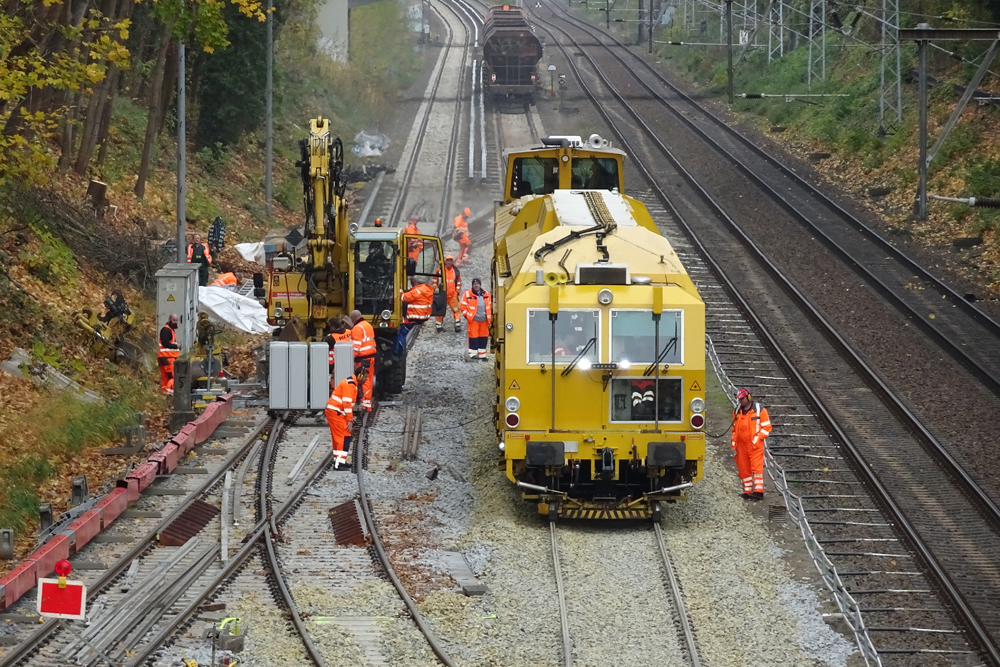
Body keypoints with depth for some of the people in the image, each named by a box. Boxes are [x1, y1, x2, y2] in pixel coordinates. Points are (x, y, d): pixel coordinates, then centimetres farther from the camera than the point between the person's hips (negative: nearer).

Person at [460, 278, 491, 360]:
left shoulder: (486, 294, 8)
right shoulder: (467, 294, -4)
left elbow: (489, 306, 15)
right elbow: (463, 306, -1)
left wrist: (489, 317, 10)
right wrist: (467, 315, -8)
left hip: (484, 320, 4)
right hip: (473, 320, -4)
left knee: (483, 338, 8)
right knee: (474, 337, -4)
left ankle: (482, 355, 16)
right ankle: (473, 354, 2)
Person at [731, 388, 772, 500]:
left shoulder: (760, 410, -3)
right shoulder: (737, 412, 14)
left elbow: (767, 427, -4)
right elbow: (734, 428, 25)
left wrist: (757, 439, -11)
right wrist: (734, 442, 14)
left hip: (755, 445, -6)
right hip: (741, 445, 6)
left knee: (756, 467, -12)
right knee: (743, 469, 4)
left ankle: (758, 491, -16)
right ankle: (747, 492, 10)